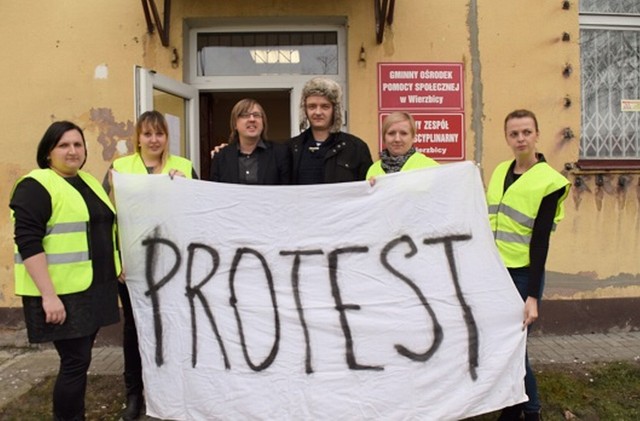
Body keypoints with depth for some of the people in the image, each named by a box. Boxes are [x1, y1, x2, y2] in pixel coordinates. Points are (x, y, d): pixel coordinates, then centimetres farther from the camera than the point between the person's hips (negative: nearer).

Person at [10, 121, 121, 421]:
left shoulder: (89, 181, 14)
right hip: (61, 294, -7)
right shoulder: (35, 186, -11)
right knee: (75, 361, -4)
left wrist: (117, 266, 17)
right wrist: (49, 295, -23)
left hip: (93, 288, 8)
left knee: (79, 358, 14)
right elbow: (28, 244, -18)